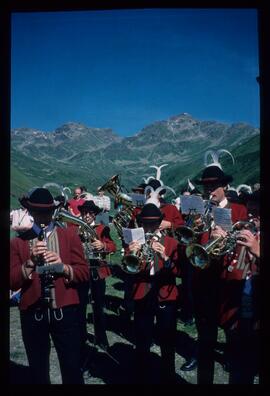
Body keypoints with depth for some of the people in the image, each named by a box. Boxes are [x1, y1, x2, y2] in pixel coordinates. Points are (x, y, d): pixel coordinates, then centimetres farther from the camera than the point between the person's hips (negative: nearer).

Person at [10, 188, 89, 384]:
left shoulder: (69, 235, 4)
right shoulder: (18, 242, 4)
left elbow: (84, 272, 0)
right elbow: (12, 282, -2)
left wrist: (63, 266, -17)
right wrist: (31, 261, -16)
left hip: (65, 311, -1)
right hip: (32, 313, 1)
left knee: (72, 368, 6)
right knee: (38, 370, 14)